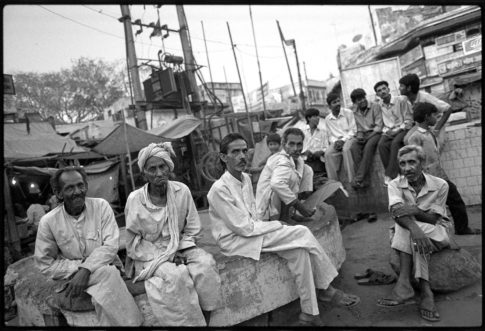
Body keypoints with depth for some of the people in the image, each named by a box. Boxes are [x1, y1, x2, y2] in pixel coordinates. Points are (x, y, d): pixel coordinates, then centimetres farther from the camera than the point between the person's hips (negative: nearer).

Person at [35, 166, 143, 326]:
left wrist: (86, 270, -23)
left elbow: (111, 245, -11)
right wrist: (80, 265, -13)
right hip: (73, 277, 0)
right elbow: (45, 264, 0)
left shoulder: (101, 206, -5)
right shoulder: (48, 221, -4)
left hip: (106, 269, 1)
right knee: (107, 273, -30)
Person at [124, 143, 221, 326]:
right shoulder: (135, 199, -12)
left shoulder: (182, 191, -7)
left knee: (206, 264, -26)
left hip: (180, 248, 3)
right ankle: (194, 322, -12)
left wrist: (178, 251, -13)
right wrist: (163, 257, -15)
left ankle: (205, 318, -10)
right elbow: (134, 243, -6)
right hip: (150, 255, -2)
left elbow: (192, 230, 2)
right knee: (177, 275, -32)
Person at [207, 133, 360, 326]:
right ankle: (326, 289, -3)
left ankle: (309, 313, -3)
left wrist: (262, 225, -7)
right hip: (234, 241, -8)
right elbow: (244, 228, -20)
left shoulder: (245, 179, 7)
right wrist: (277, 226, -12)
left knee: (299, 250, -14)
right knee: (301, 233, -19)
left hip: (250, 231, 8)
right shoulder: (219, 189, -20)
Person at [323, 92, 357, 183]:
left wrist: (343, 140, -16)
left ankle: (352, 180, -33)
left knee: (346, 150, -37)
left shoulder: (348, 112, 1)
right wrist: (335, 142, -9)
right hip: (336, 141, 3)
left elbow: (353, 130, -2)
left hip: (348, 138, -3)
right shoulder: (327, 119, 10)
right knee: (328, 154, -27)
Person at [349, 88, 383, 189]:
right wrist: (359, 134, -7)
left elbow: (379, 126, -8)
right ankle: (362, 180, -34)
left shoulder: (375, 107, -2)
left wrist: (367, 137, -18)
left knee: (368, 146, -36)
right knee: (354, 147, -29)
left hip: (375, 133, -4)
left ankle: (358, 179, -39)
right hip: (364, 134, 4)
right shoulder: (356, 112, 13)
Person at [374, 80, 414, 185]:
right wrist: (386, 130, -3)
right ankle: (393, 174, -27)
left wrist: (398, 130, -15)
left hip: (402, 129, -4)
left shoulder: (401, 100, -4)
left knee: (395, 143, -35)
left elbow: (408, 120, -5)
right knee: (381, 144, -28)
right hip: (389, 131, 4)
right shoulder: (380, 105, 10)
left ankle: (390, 175, -33)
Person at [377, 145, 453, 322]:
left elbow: (434, 218, -11)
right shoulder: (395, 184, -8)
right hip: (406, 233, 1)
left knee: (409, 235, -33)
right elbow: (396, 211, -27)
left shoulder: (440, 185, -9)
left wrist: (415, 210, -31)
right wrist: (415, 228, -47)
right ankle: (426, 292, -39)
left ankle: (404, 283, -34)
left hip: (437, 233, -1)